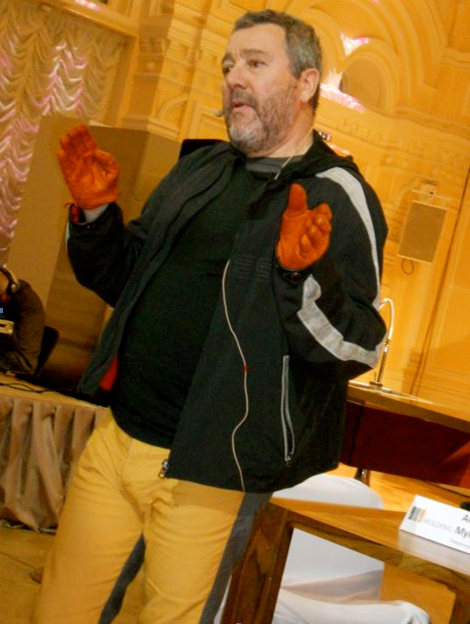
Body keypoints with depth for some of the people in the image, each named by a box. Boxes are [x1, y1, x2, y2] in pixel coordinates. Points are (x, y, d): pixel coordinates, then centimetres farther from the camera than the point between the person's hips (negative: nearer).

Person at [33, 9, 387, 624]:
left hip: (209, 477, -6)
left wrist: (305, 274, -33)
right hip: (116, 440, 6)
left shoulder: (339, 198, -9)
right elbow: (127, 282, 20)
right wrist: (95, 213, 2)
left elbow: (358, 347, -16)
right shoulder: (200, 170, 11)